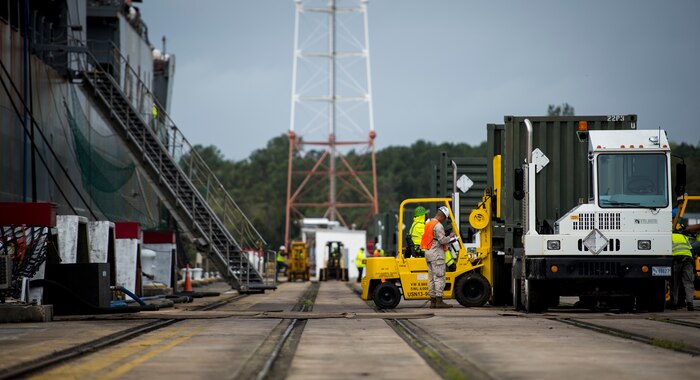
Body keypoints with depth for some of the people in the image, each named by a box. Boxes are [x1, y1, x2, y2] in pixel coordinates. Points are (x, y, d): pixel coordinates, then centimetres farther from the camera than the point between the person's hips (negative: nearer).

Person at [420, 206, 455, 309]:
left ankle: (433, 301, 10)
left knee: (431, 277, 10)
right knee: (439, 277, -8)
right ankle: (439, 301, -10)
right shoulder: (438, 225, -14)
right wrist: (450, 236, -1)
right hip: (437, 254, -9)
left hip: (428, 253, 9)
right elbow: (442, 240, -19)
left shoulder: (428, 224, 15)